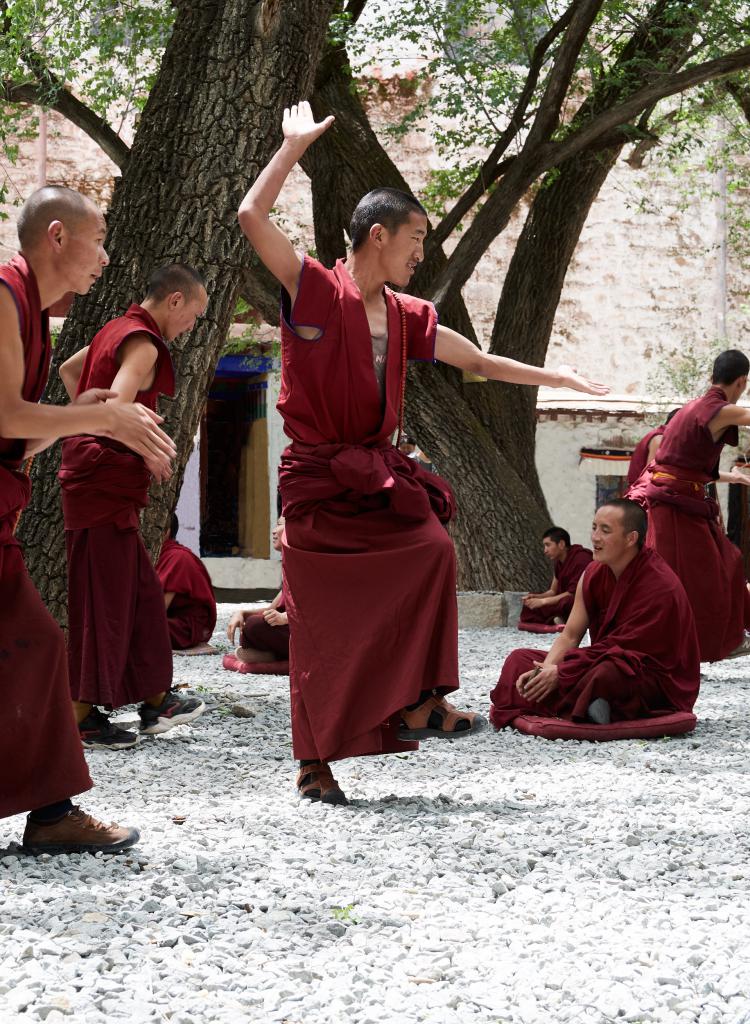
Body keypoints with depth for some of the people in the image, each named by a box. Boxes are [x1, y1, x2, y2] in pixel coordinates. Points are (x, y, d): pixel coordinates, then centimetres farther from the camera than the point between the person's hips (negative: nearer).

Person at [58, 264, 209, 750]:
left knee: (141, 590, 15)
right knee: (103, 597, -6)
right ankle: (82, 715, -3)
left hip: (91, 470, 10)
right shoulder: (144, 344, -15)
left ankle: (155, 700, 23)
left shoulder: (115, 330, 15)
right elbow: (118, 409, -29)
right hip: (107, 477, -10)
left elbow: (68, 370, 32)